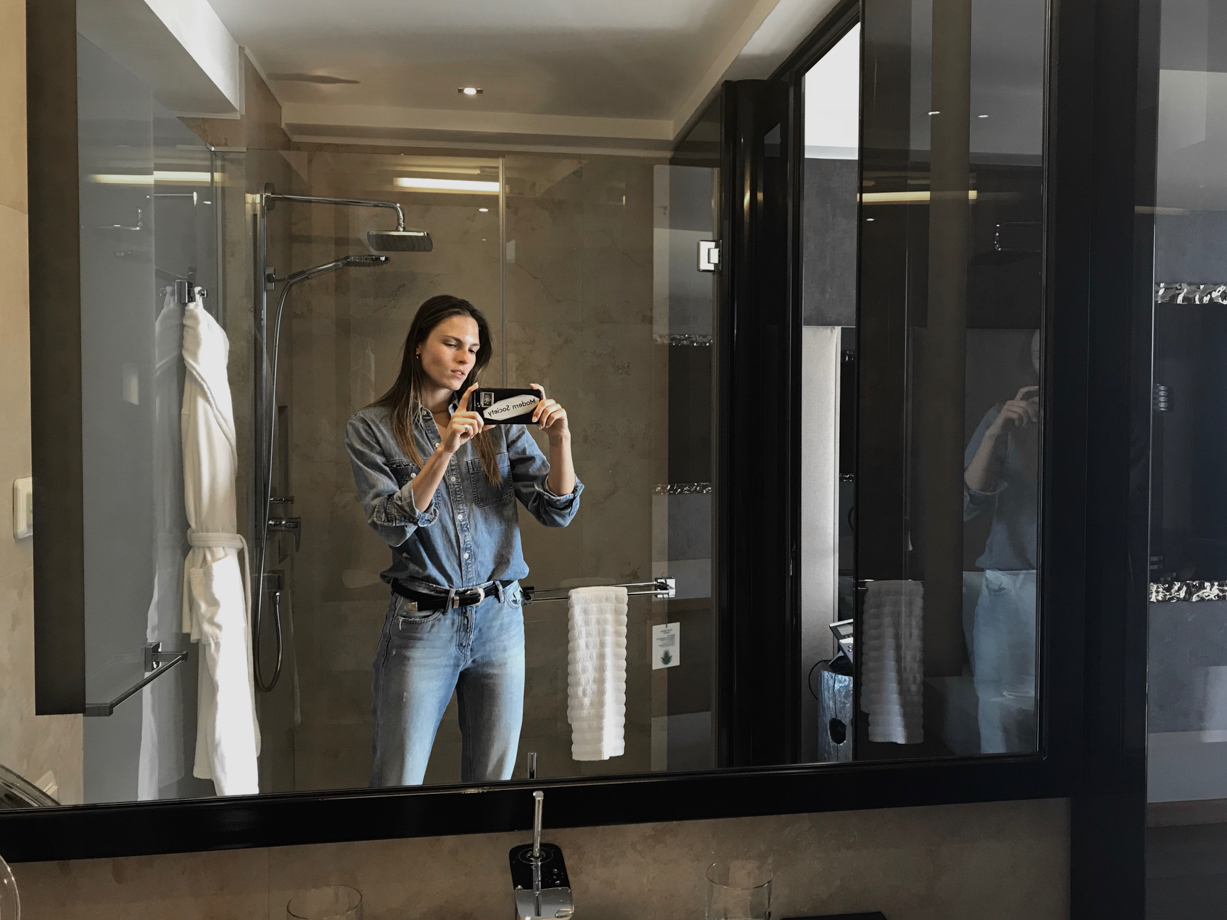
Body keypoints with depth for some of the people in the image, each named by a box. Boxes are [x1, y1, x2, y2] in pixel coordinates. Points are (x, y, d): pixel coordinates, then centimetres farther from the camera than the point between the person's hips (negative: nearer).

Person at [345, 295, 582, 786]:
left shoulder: (498, 420, 5)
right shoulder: (371, 428, -1)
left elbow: (558, 512, 2)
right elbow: (392, 525, -12)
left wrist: (559, 440, -14)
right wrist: (444, 451, -22)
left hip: (499, 618, 3)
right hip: (421, 624, -2)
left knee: (494, 780, 13)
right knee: (397, 783, 5)